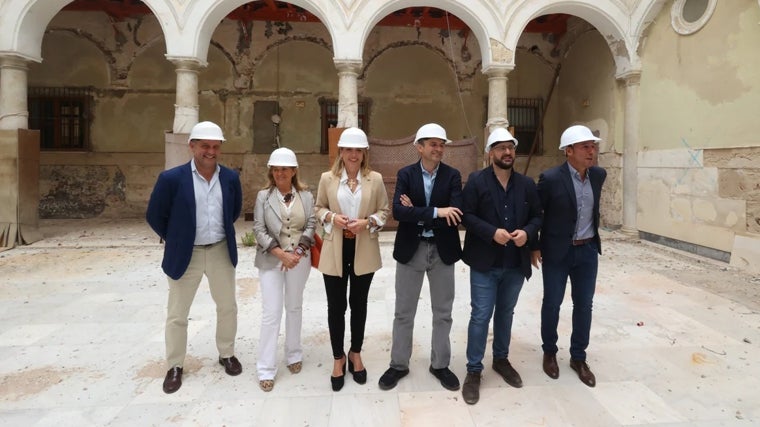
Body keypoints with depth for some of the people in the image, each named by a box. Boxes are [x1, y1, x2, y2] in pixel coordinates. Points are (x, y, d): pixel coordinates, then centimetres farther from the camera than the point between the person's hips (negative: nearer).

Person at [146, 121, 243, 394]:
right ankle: (175, 366, 29)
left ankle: (227, 354, 36)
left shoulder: (230, 177, -3)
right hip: (186, 255, -2)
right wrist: (176, 240, 3)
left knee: (227, 307, 15)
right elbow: (154, 215, -4)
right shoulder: (172, 178, -14)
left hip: (221, 252, 3)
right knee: (177, 314, 10)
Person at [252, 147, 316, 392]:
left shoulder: (306, 196, 3)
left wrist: (298, 252, -13)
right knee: (271, 312, -2)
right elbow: (259, 229, -6)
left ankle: (293, 355, 31)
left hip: (299, 259, 2)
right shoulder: (263, 196, -1)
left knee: (294, 308, 15)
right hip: (271, 260, -2)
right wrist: (281, 254, -15)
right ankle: (266, 369, 8)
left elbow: (311, 226, 0)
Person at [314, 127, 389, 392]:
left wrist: (367, 222, -16)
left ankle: (355, 354, 36)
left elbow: (384, 211, 2)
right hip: (335, 250, 0)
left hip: (363, 251, 0)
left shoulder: (375, 179, -2)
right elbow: (319, 208, 8)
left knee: (359, 303, 15)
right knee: (336, 306, 8)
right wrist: (332, 217, -13)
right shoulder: (327, 178, -1)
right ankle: (338, 358, 28)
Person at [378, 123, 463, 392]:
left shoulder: (452, 176, -2)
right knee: (404, 312, 10)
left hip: (442, 250, 1)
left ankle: (440, 364, 31)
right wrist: (435, 212, -25)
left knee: (442, 312, 12)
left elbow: (456, 214, -16)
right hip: (410, 250, 0)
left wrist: (417, 213, -16)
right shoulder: (405, 174, -3)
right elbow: (398, 211, -18)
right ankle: (399, 364, 27)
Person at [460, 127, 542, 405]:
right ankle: (474, 370, 13)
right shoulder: (476, 181, -6)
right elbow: (466, 215, -11)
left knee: (506, 313, 18)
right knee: (481, 316, 0)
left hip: (516, 263, 4)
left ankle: (501, 359, 37)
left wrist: (527, 232, -12)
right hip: (485, 262, -4)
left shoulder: (527, 184, 6)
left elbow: (537, 216, 8)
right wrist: (492, 232, -22)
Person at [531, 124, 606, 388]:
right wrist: (534, 247, -5)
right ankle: (549, 352, 29)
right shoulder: (551, 178, -17)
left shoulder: (598, 175, 0)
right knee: (552, 304, 8)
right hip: (557, 252, -4)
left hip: (588, 251, 5)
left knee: (583, 305, 10)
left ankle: (578, 357, 27)